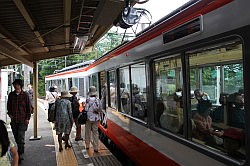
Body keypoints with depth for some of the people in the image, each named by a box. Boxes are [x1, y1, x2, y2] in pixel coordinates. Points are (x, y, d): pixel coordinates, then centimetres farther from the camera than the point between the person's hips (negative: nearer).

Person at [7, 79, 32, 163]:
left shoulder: (25, 95, -5)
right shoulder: (11, 95, 5)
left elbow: (29, 107, -1)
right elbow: (8, 105, 19)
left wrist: (28, 118, -5)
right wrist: (9, 113, 4)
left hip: (22, 119, -4)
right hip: (13, 119, 4)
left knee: (21, 137, -7)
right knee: (16, 137, 13)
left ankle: (20, 154, -2)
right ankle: (20, 149, 32)